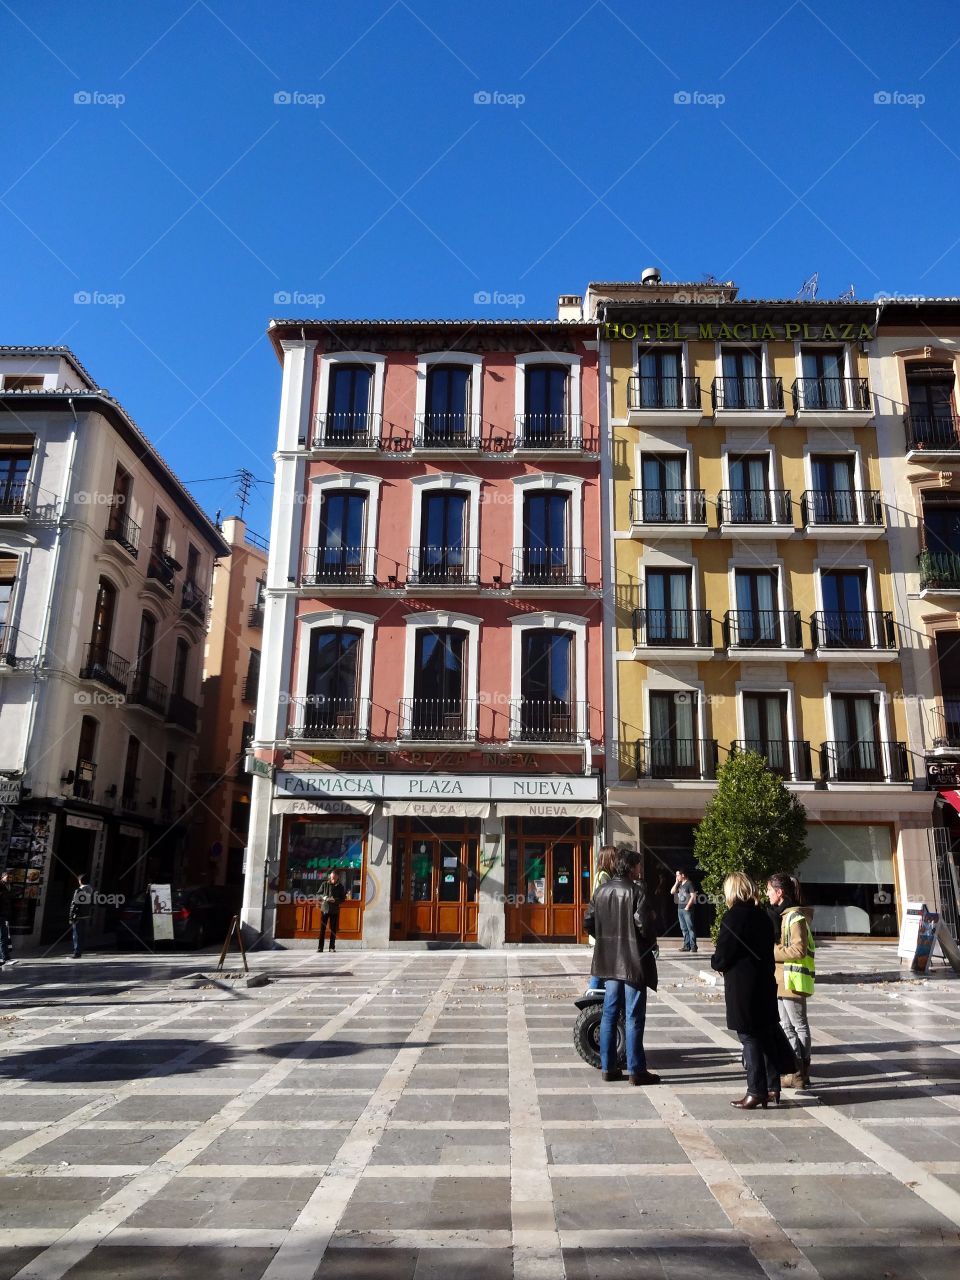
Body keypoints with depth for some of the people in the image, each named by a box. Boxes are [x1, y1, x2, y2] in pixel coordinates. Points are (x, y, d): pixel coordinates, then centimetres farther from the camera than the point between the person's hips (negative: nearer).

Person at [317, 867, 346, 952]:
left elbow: (342, 898, 3)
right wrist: (325, 898, -15)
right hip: (324, 908, 0)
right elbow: (319, 894, 4)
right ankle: (320, 947, 5)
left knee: (333, 929, 3)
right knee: (322, 929, 0)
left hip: (335, 910, 0)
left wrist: (335, 900, -15)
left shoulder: (340, 886, 2)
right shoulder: (324, 884, 1)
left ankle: (332, 947, 10)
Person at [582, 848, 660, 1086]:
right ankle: (636, 1071, 7)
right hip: (633, 960, -6)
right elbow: (644, 924, -20)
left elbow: (588, 924, 6)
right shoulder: (636, 891, -14)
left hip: (608, 961, 6)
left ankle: (608, 1067, 18)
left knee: (609, 1014, 12)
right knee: (634, 1017, 2)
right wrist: (652, 941, 0)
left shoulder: (601, 891, 5)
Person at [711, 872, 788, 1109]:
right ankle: (772, 1087, 23)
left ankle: (756, 1092, 7)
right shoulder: (762, 916, 6)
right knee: (767, 1036, 15)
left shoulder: (733, 916, -16)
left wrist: (715, 961, 6)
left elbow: (721, 957, -16)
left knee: (750, 1038, 1)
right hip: (765, 984, 7)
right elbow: (768, 949, 14)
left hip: (742, 988, -7)